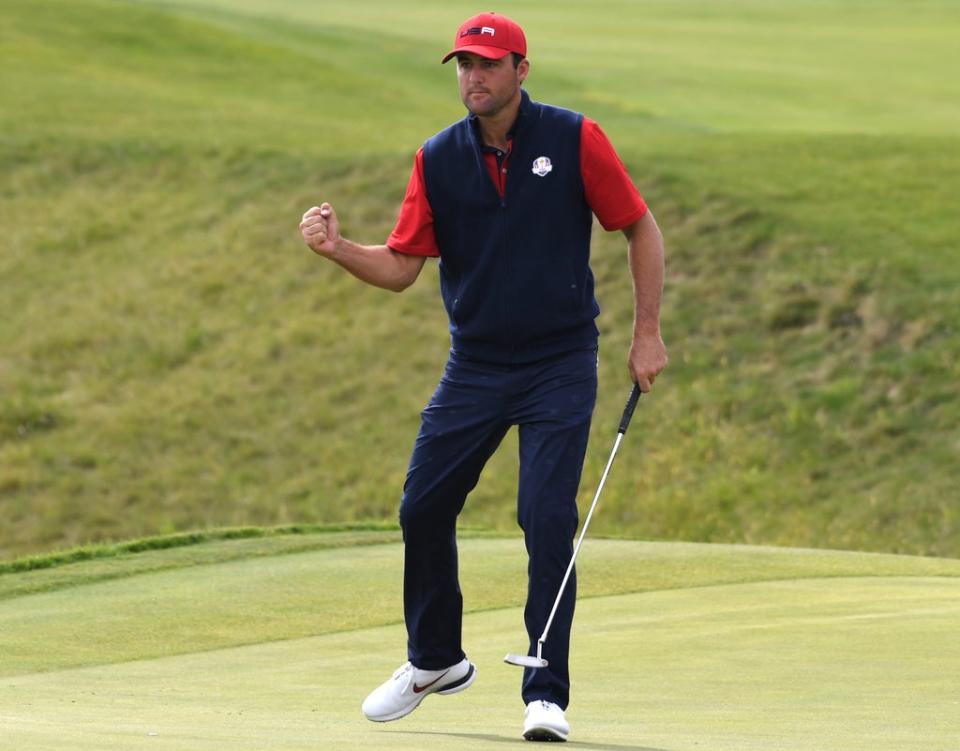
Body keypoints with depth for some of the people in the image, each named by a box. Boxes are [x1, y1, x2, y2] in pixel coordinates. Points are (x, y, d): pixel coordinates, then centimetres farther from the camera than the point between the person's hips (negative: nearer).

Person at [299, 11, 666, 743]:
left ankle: (546, 693, -5)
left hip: (560, 365, -4)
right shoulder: (438, 159, 0)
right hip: (475, 366, 4)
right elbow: (401, 267, 1)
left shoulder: (575, 139, -8)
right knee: (424, 509, 3)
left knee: (548, 519, -13)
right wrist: (338, 247, -18)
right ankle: (436, 660, 26)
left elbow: (641, 229, 0)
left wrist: (648, 333, -2)